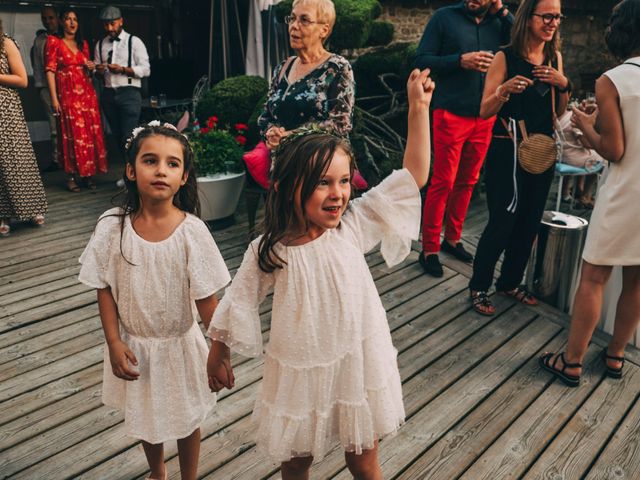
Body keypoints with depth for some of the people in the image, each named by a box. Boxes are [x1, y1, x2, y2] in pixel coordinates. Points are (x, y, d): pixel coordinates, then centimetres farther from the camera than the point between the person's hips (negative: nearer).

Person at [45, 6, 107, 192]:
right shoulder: (53, 41, 0)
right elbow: (50, 70, -6)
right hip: (67, 95, -5)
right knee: (72, 135, -6)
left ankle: (88, 174, 8)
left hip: (87, 93, 5)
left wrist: (91, 67, 3)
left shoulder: (83, 43, 16)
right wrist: (54, 98, -14)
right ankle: (72, 176, 2)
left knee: (91, 134, 0)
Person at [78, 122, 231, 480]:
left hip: (180, 344, -2)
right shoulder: (112, 226, -15)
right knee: (146, 418, 25)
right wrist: (114, 343, -10)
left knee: (186, 420, 18)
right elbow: (105, 289, -5)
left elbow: (206, 298, -14)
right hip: (134, 345, 2)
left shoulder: (191, 230, -20)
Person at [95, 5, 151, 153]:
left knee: (129, 136, -11)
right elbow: (98, 73, 18)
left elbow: (145, 70, -6)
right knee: (117, 135, 11)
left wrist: (122, 70, -18)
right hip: (108, 94, 5)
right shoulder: (100, 45, 14)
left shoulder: (134, 42, 0)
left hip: (129, 93, -5)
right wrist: (99, 71, -6)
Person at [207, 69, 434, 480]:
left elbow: (413, 176, -13)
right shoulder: (268, 251, -16)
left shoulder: (354, 226, -13)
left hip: (358, 365, 1)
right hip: (300, 374, 0)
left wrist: (419, 108, -17)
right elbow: (237, 305, -2)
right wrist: (218, 356, 8)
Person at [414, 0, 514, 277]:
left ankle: (452, 238, 25)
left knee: (467, 182, 11)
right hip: (451, 115, -4)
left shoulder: (500, 22, 8)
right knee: (443, 183, -3)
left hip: (486, 117, 4)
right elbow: (421, 61, -6)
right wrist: (461, 60, -17)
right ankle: (429, 249, 6)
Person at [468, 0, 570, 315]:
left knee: (529, 222, 11)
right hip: (508, 151, -6)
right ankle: (479, 287, 12)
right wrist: (505, 89, -27)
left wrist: (563, 85, -5)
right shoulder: (506, 58, -7)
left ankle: (510, 282, 29)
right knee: (502, 222, -5)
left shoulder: (555, 58, 9)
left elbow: (559, 113, 13)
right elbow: (485, 111, -9)